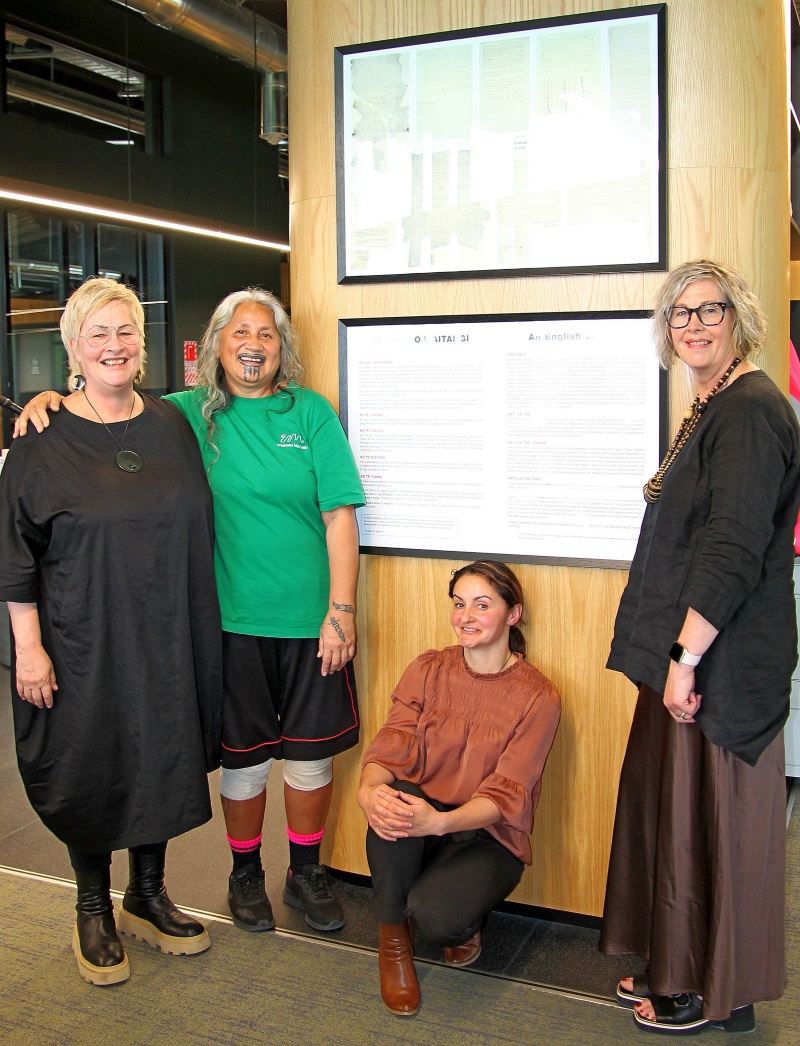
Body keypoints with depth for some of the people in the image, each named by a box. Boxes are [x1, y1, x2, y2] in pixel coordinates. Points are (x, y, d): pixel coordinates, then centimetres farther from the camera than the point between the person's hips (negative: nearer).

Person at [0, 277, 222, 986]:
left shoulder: (170, 426, 5)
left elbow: (198, 532, 11)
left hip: (166, 638, 4)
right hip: (83, 642, -3)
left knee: (163, 760, 12)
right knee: (91, 767, 7)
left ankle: (148, 896, 33)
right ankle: (94, 912, 28)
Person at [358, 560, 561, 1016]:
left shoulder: (538, 697, -8)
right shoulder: (427, 670, 1)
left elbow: (504, 796, -15)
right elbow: (390, 748, -8)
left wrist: (439, 821, -35)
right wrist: (370, 790, -33)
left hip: (488, 836, -3)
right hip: (423, 816, 3)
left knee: (437, 915, -31)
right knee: (391, 800, -32)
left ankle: (468, 921, 9)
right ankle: (393, 937, -8)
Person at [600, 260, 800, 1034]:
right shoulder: (713, 408, 15)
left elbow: (734, 549, -23)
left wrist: (687, 656, -22)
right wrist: (673, 653, 17)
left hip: (720, 661, -10)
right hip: (688, 652, 10)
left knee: (710, 822, 3)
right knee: (674, 810, 18)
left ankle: (716, 994, 22)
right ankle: (679, 971, 34)